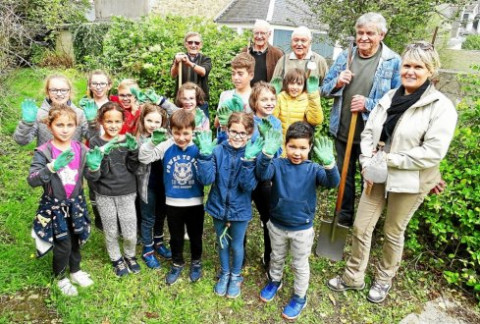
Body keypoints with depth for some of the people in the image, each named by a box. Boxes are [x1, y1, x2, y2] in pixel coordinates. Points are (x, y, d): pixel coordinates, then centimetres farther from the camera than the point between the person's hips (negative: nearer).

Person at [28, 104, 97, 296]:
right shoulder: (43, 152, -15)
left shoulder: (80, 149, -4)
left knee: (76, 241, 18)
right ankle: (61, 278, 31)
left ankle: (75, 270, 44)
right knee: (63, 245, 4)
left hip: (76, 203, 4)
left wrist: (93, 166, -25)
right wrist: (52, 167, -38)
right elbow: (32, 180, -23)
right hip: (55, 206, -3)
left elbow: (92, 176, -2)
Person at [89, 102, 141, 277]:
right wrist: (103, 154, -28)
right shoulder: (95, 142, -6)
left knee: (130, 234, 4)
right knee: (111, 232, 13)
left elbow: (132, 168, -6)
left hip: (127, 193, 1)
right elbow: (96, 174, -12)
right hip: (104, 195, 0)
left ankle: (130, 256, 34)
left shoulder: (128, 139, -2)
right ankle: (116, 259, 39)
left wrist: (133, 150, -22)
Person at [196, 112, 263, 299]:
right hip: (219, 207, 2)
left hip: (240, 209, -1)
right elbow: (206, 179, -19)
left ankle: (236, 276, 44)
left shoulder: (252, 154, -15)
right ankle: (224, 274, 47)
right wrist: (205, 154, -28)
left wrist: (248, 160, -36)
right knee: (222, 244, 22)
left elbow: (249, 186, -24)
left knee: (236, 245, 18)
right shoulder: (218, 151, -13)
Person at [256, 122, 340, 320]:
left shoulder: (313, 169, -13)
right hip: (277, 225, 2)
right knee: (277, 258, 26)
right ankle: (275, 281, 53)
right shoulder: (278, 165, -13)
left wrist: (329, 163, -48)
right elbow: (262, 175, -31)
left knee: (300, 265, 17)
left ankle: (299, 297, 38)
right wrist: (267, 154, -49)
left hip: (302, 229, -1)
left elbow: (332, 182, -28)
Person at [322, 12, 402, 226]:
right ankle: (345, 217, 38)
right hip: (342, 130, 4)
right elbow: (324, 89, 6)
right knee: (344, 175, 18)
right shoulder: (344, 56, 3)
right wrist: (337, 83, -15)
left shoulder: (393, 62, -9)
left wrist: (369, 104, -23)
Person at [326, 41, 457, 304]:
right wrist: (368, 164, -9)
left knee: (393, 233, 13)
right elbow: (368, 133, 6)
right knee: (361, 227, 9)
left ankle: (384, 280, 39)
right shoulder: (389, 97, 5)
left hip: (410, 181, -4)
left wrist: (390, 159, -19)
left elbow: (433, 152, -19)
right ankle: (353, 277, 30)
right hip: (378, 175, 5)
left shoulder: (441, 106, -12)